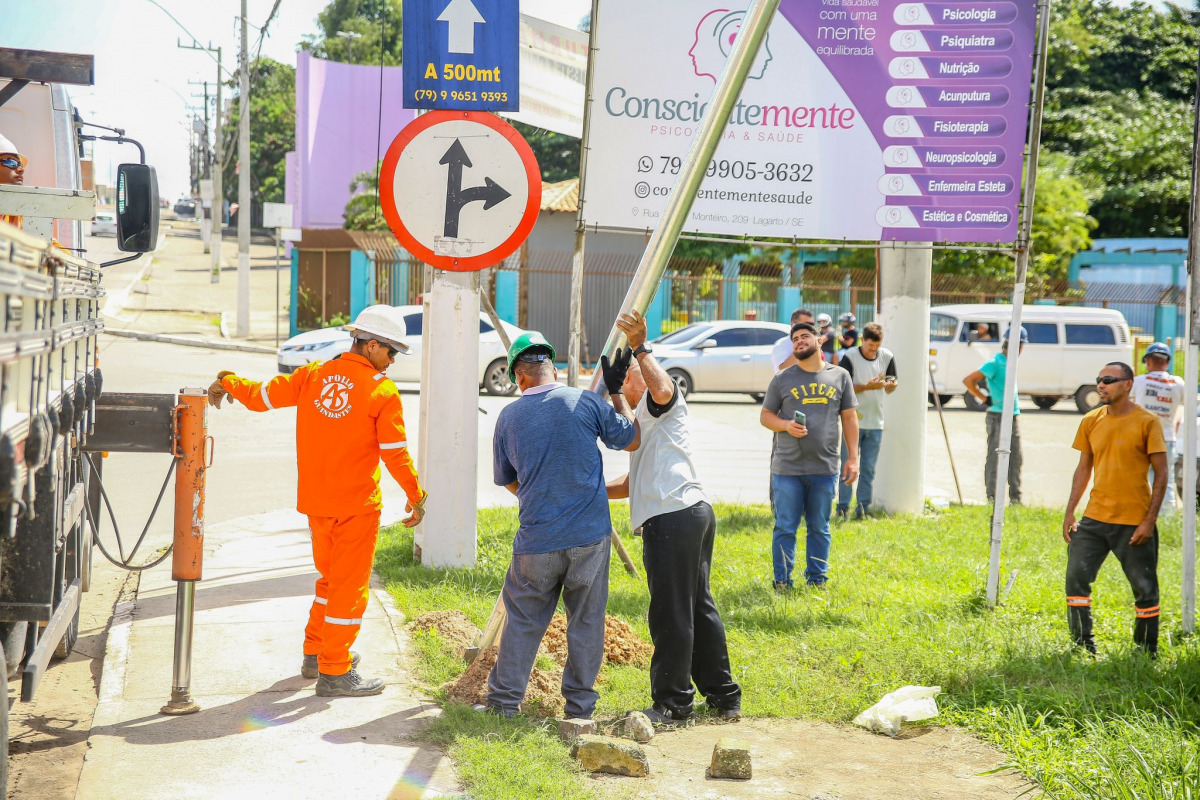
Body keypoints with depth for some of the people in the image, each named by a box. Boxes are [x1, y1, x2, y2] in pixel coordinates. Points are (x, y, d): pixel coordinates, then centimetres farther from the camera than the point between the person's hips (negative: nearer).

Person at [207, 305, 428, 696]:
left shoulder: (312, 375, 3)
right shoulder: (382, 391, -11)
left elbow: (261, 396, 11)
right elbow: (396, 454, -11)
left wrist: (228, 382, 30)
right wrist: (416, 497, 1)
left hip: (314, 501, 6)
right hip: (356, 504, -6)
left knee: (330, 576, 23)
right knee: (350, 585, 2)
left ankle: (315, 653, 32)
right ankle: (334, 672, 3)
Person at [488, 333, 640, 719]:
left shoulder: (509, 417, 0)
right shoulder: (585, 402, -5)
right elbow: (632, 439, 10)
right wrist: (616, 391, 19)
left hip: (537, 539, 1)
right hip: (590, 535, -1)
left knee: (523, 619, 13)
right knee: (586, 621, 10)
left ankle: (504, 700, 17)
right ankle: (580, 705, 15)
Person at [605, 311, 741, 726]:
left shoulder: (664, 401, 1)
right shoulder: (645, 420, 31)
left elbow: (663, 388, -26)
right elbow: (634, 482, 35)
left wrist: (640, 347, -21)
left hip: (672, 516, -11)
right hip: (696, 511, 11)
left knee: (671, 615, -4)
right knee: (699, 608, 14)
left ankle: (673, 704, 2)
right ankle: (724, 698, 19)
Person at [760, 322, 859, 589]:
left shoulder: (839, 377, 7)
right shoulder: (782, 379, 3)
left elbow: (849, 418, 9)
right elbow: (765, 415, 7)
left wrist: (853, 457, 4)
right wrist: (786, 425, -14)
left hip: (825, 468, 1)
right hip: (787, 468, -1)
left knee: (819, 528, 11)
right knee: (785, 528, 2)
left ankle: (817, 579, 22)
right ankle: (782, 582, 11)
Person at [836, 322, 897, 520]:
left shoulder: (887, 357, 4)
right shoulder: (850, 357, -9)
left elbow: (889, 389, 13)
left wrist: (891, 385, -11)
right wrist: (867, 386, -23)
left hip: (876, 423, 4)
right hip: (853, 420, -4)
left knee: (868, 469, 7)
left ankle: (863, 507, 12)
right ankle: (843, 507, 7)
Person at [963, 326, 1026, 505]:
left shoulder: (1011, 363, 12)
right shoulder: (995, 364, -14)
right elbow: (968, 381, -19)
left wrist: (1015, 403, 16)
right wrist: (985, 400, -14)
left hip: (1013, 417, 8)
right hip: (997, 417, -8)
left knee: (1015, 458, 10)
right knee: (995, 457, -3)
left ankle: (1016, 498, 16)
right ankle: (992, 497, 2)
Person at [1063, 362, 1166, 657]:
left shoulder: (1147, 422, -8)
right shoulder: (1091, 421, 6)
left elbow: (1161, 473, -7)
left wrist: (1150, 520, -12)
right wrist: (1070, 512, 8)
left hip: (1134, 522, -4)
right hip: (1094, 518, 4)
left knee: (1144, 588, 2)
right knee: (1076, 578, -1)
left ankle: (1148, 653, 16)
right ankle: (1084, 647, 11)